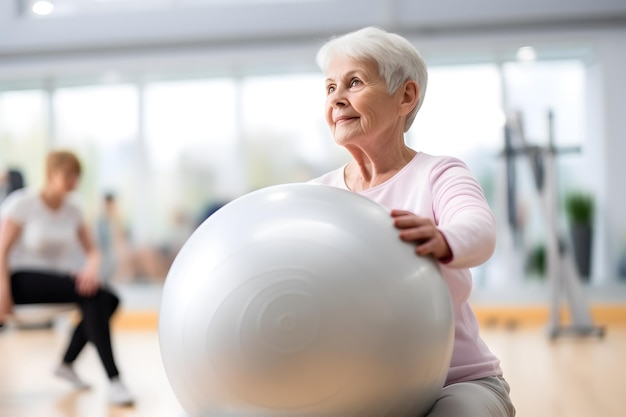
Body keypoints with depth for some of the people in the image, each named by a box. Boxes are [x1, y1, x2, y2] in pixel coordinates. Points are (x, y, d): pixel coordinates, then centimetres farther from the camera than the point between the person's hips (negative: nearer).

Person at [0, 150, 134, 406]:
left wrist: (91, 268, -17)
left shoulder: (72, 211, 8)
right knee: (90, 294, -32)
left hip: (60, 277, 6)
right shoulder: (22, 204, -7)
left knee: (109, 298, -21)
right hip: (23, 278, -6)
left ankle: (67, 363, 0)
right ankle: (113, 380, -37)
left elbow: (92, 251, 7)